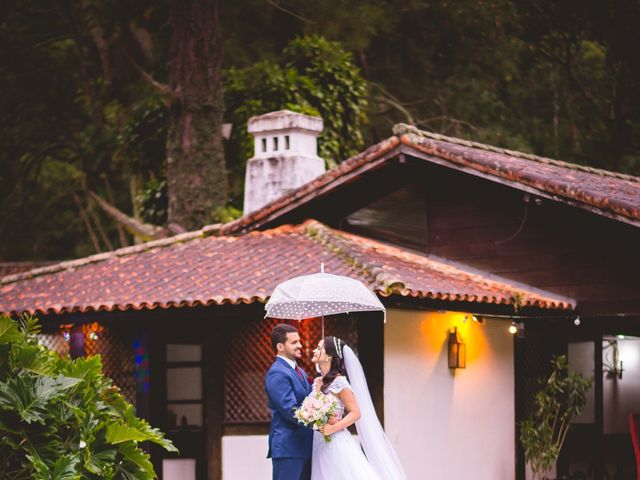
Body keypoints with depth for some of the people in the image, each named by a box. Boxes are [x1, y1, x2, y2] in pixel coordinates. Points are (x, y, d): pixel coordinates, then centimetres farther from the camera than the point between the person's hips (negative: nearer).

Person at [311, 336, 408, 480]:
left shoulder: (339, 382, -12)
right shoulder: (317, 382, 11)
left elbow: (356, 413, -14)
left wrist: (333, 428, -24)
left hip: (337, 444, -8)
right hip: (320, 445, 8)